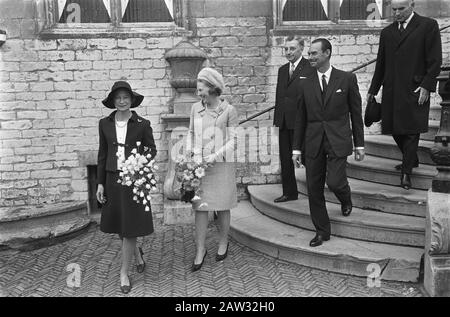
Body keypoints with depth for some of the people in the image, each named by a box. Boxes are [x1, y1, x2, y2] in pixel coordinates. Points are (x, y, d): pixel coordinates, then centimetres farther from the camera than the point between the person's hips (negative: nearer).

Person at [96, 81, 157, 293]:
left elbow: (152, 149, 4)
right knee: (118, 224, 13)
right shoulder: (105, 124, 3)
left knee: (130, 227, 0)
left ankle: (124, 273, 14)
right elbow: (102, 154, 7)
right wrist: (100, 183, 4)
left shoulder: (142, 124, -5)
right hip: (112, 179, 3)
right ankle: (137, 252, 43)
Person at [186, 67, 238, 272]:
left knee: (222, 207, 9)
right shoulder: (196, 108, 5)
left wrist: (215, 156, -16)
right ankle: (200, 250, 11)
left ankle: (223, 243, 29)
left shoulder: (228, 111, -6)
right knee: (200, 207, 2)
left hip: (221, 164, -3)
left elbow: (232, 140, -6)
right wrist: (189, 153, 1)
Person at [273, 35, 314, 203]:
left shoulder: (310, 69, -6)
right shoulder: (282, 70, 17)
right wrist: (277, 118, 13)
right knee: (285, 159, 11)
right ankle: (289, 192, 22)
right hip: (284, 122, 7)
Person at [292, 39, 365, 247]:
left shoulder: (347, 79, 0)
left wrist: (359, 144, 3)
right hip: (313, 142, 3)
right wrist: (296, 148, 7)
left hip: (338, 141, -3)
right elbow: (300, 118, 9)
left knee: (334, 182, -14)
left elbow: (356, 113, 4)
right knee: (314, 188, 4)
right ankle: (322, 231, 21)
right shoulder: (306, 84, 6)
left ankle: (346, 199, 25)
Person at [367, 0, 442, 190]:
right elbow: (381, 63, 17)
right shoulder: (387, 32, 13)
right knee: (395, 129, 8)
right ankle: (411, 160, 30)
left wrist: (426, 85, -13)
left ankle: (406, 173, 3)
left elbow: (435, 60, -5)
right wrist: (373, 90, 16)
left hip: (415, 90, -5)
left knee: (411, 131, -4)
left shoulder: (428, 26, -1)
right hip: (392, 90, 5)